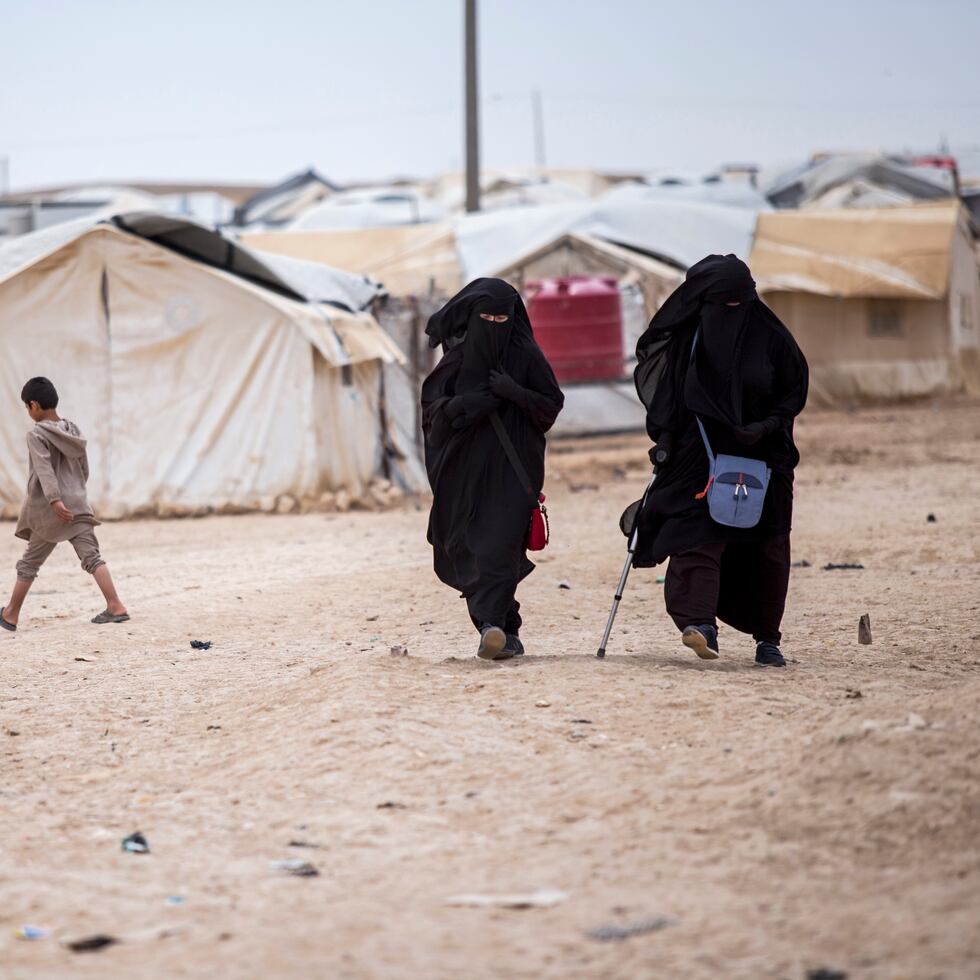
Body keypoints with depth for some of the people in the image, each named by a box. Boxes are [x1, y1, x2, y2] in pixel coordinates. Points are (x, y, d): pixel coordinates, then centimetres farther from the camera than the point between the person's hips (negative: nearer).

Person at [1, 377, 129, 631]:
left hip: (48, 509, -5)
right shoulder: (72, 430, 11)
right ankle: (116, 607, -17)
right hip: (78, 505, 5)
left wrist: (55, 500, -30)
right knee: (91, 556, -3)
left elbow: (44, 469, -21)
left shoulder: (36, 435, -9)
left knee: (29, 563, 8)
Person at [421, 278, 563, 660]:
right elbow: (432, 401, 6)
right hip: (465, 467, 3)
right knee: (466, 545, 0)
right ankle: (506, 629, 9)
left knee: (500, 541, -16)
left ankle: (493, 623, -24)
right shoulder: (459, 356, 8)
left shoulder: (526, 355, 2)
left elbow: (552, 403, 2)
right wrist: (464, 405, -14)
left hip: (511, 467, -3)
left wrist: (516, 393, -15)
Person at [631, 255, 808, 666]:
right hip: (699, 458, -1)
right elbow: (663, 398, 7)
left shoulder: (770, 337, -1)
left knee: (766, 549, 4)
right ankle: (700, 623, -35)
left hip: (762, 457, 1)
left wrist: (767, 425, -11)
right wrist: (666, 441, -5)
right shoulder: (685, 339, 1)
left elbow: (795, 389, 4)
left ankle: (767, 637, 16)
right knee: (698, 537, -20)